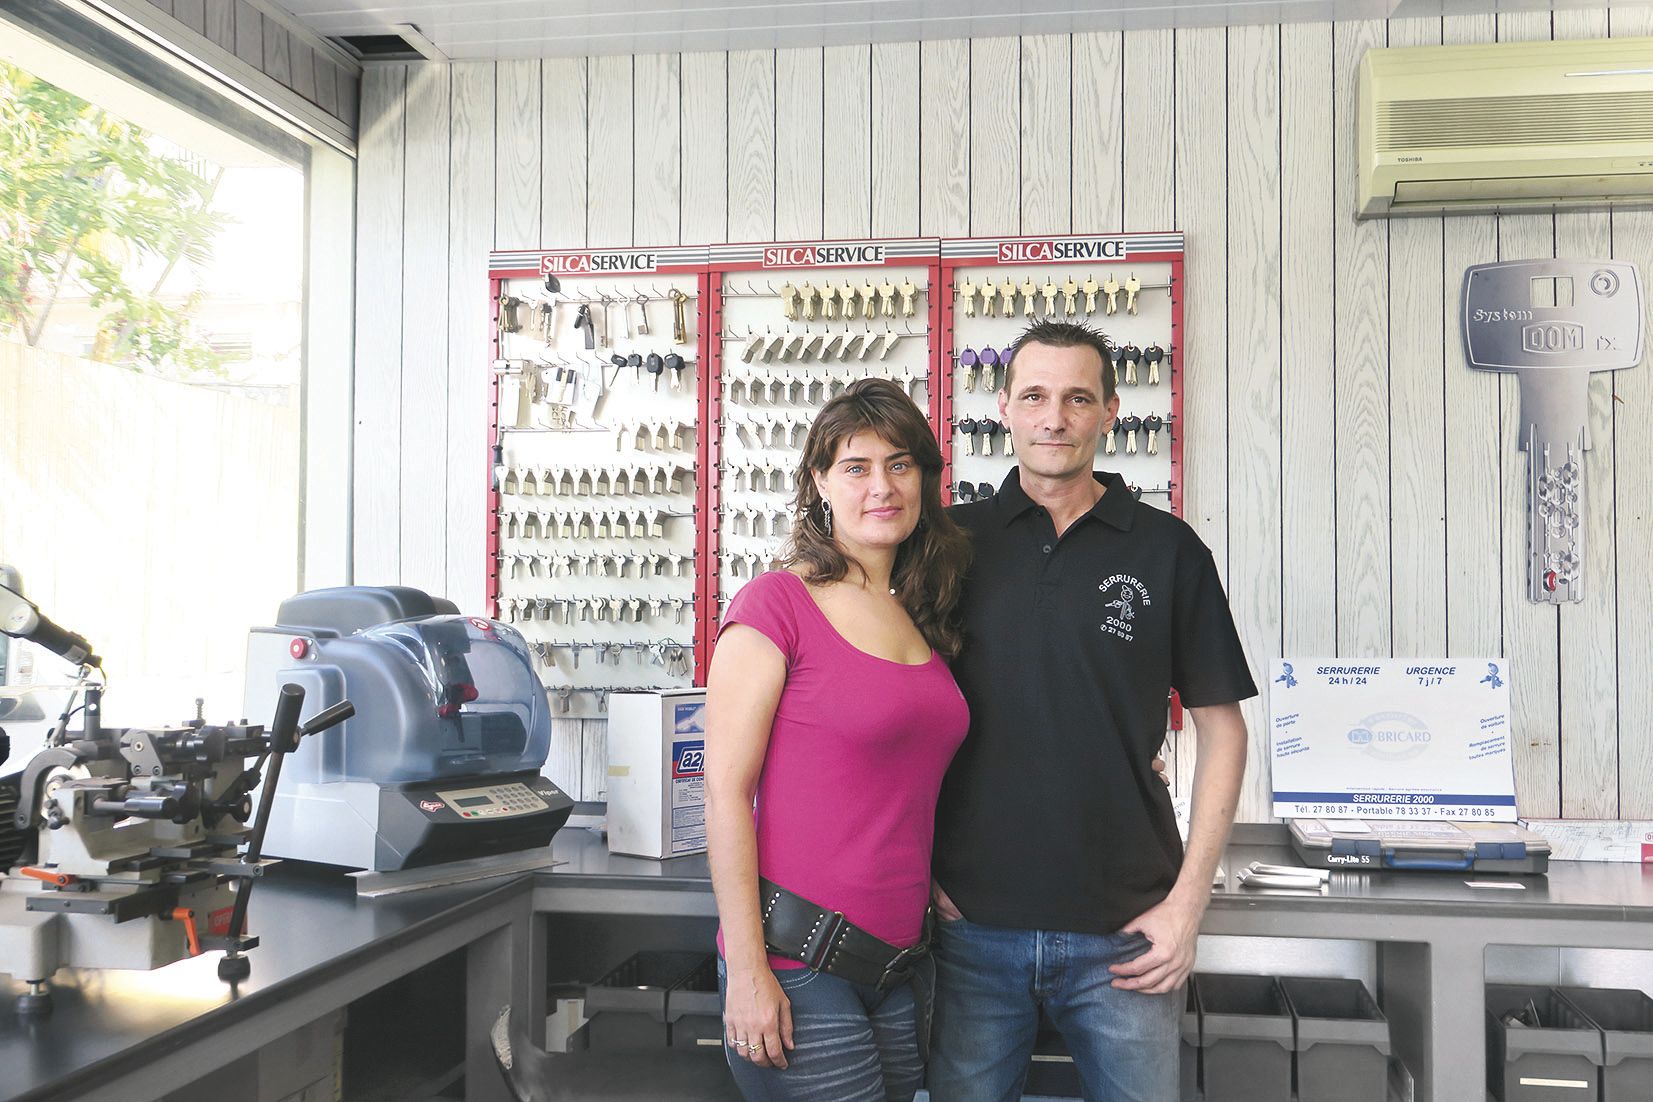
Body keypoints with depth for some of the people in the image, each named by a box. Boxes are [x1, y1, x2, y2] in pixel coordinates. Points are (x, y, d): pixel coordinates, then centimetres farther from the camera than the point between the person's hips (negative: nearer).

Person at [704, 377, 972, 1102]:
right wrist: (746, 971, -15)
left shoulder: (920, 618, 10)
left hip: (900, 960, 7)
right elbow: (725, 791, -13)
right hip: (799, 967, -6)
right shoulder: (778, 603, -10)